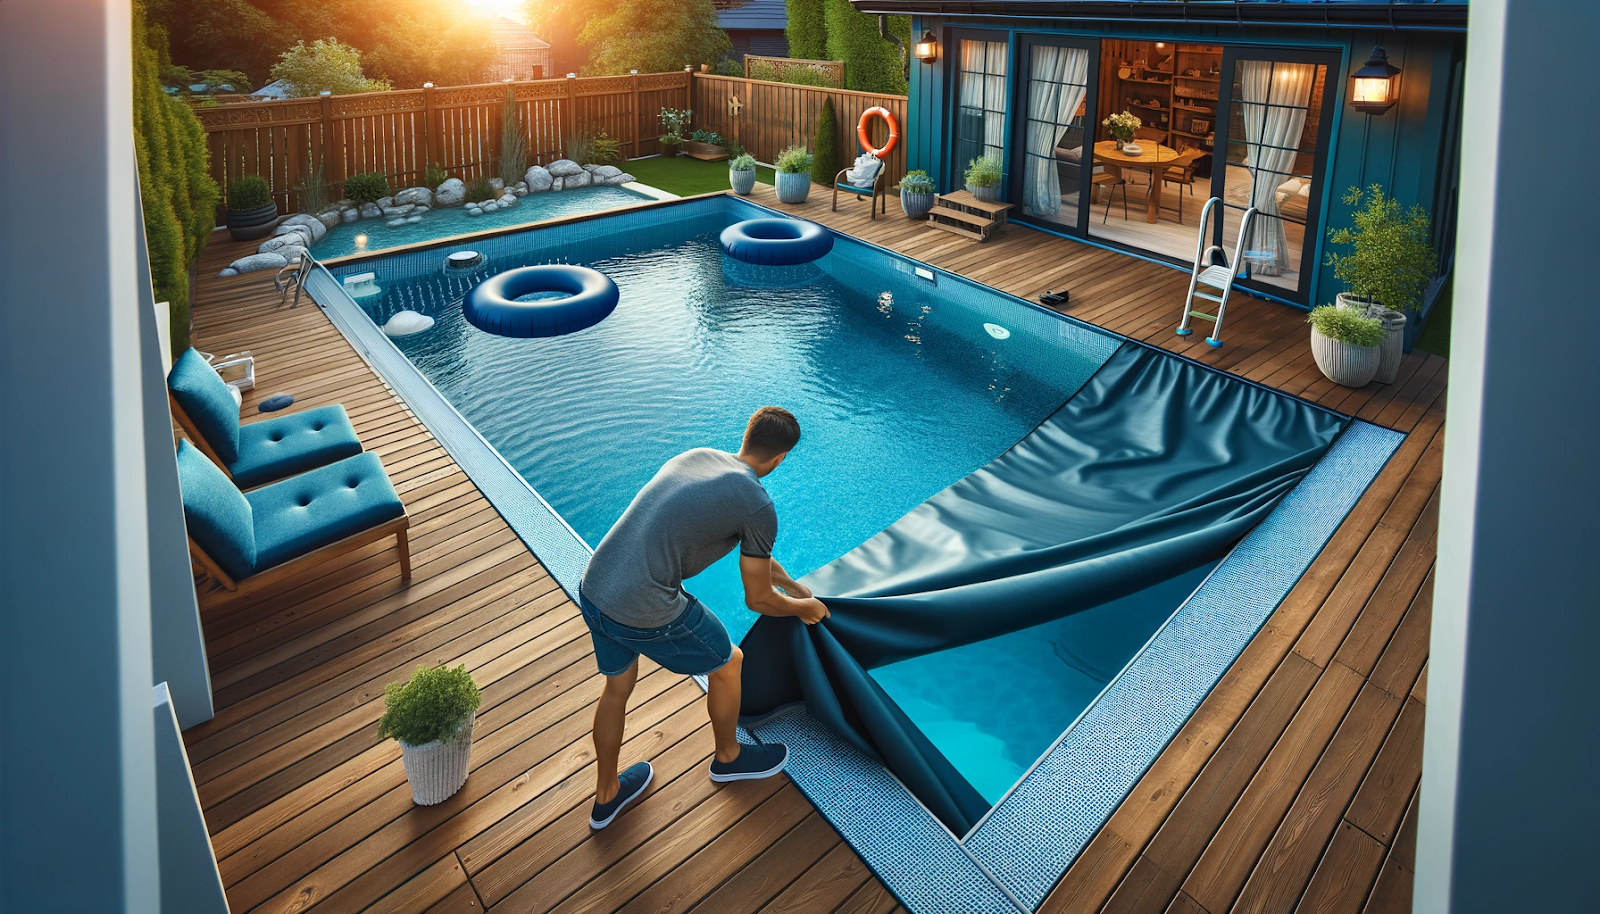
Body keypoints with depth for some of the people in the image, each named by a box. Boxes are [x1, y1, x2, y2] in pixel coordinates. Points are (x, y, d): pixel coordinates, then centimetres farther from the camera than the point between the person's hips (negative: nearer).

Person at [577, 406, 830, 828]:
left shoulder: (695, 456, 14)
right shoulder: (758, 506, -10)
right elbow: (759, 600, 3)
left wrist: (792, 584, 39)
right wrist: (805, 608, 23)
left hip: (593, 589, 7)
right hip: (646, 613, -7)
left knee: (618, 687, 29)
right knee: (726, 665, 20)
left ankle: (606, 795, 50)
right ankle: (729, 757, 47)